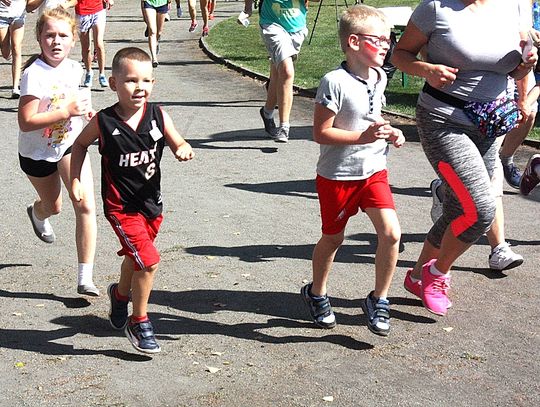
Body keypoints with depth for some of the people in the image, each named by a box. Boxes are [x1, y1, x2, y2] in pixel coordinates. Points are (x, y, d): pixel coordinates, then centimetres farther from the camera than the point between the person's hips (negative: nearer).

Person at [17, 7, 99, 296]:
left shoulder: (74, 69, -8)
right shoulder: (34, 75, -26)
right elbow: (26, 122, -31)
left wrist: (84, 111, -6)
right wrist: (66, 112, -33)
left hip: (70, 144, 3)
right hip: (36, 153, -3)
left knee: (86, 206, -14)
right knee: (53, 206, 21)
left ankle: (85, 279, -8)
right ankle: (37, 213, 64)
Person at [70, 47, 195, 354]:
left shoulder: (158, 116, -9)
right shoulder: (104, 122, -15)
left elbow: (178, 143, -3)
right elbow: (81, 144, 4)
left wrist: (184, 150, -26)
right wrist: (75, 180, -1)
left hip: (151, 201, 5)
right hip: (121, 205, -5)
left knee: (136, 256, 24)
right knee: (148, 260, -15)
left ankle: (120, 294, 57)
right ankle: (139, 323, 6)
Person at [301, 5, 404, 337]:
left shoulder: (379, 78, 4)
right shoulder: (335, 82, -20)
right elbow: (321, 133, -19)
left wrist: (389, 133, 3)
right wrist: (362, 137, -28)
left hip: (374, 170, 5)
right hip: (338, 174, -5)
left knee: (391, 233, -9)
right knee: (333, 238, 12)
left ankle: (378, 300, 9)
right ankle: (317, 294, 38)